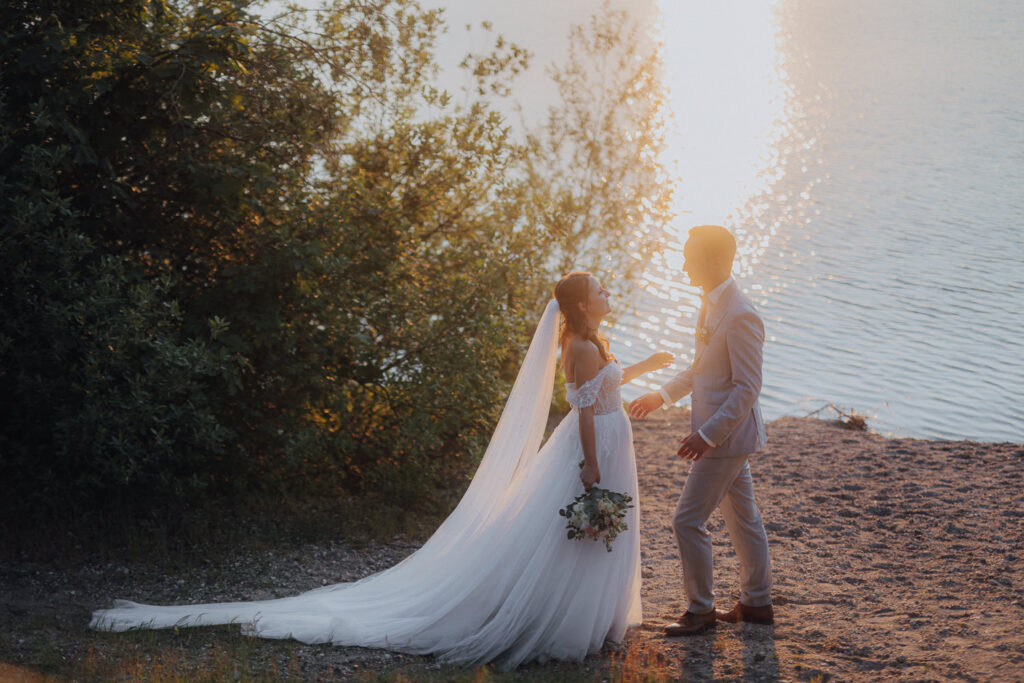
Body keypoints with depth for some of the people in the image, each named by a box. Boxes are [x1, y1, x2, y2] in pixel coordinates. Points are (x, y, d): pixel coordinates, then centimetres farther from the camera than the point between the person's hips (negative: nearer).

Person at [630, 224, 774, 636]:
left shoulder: (740, 317, -24)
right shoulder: (709, 303, 6)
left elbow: (747, 388, -23)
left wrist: (707, 434, -25)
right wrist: (663, 396, 18)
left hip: (727, 435, -10)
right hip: (724, 433, 10)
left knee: (688, 521, -4)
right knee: (742, 517, 18)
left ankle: (700, 609, 9)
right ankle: (757, 602, 30)